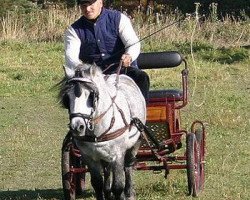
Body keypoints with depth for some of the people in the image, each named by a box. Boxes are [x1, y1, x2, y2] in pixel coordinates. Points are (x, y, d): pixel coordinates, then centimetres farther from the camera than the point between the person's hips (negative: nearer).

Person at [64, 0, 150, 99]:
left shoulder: (118, 18, 2)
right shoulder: (74, 30, 5)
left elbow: (134, 43, -10)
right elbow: (70, 57, -9)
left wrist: (129, 56, -36)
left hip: (123, 70, -1)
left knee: (142, 77, -30)